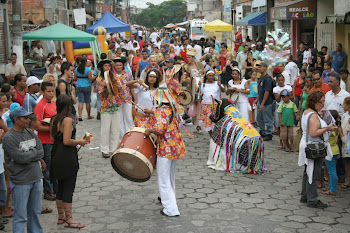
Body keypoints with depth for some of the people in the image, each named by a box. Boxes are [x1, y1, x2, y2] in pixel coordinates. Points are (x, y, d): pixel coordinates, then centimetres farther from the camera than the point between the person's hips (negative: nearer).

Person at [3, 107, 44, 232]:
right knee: (20, 216, 1)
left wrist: (27, 155, -12)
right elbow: (20, 158, -21)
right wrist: (34, 152, -5)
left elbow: (41, 152, 3)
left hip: (36, 179, 7)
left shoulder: (30, 133, 9)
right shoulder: (9, 138, -13)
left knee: (35, 212, 17)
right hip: (20, 182, -6)